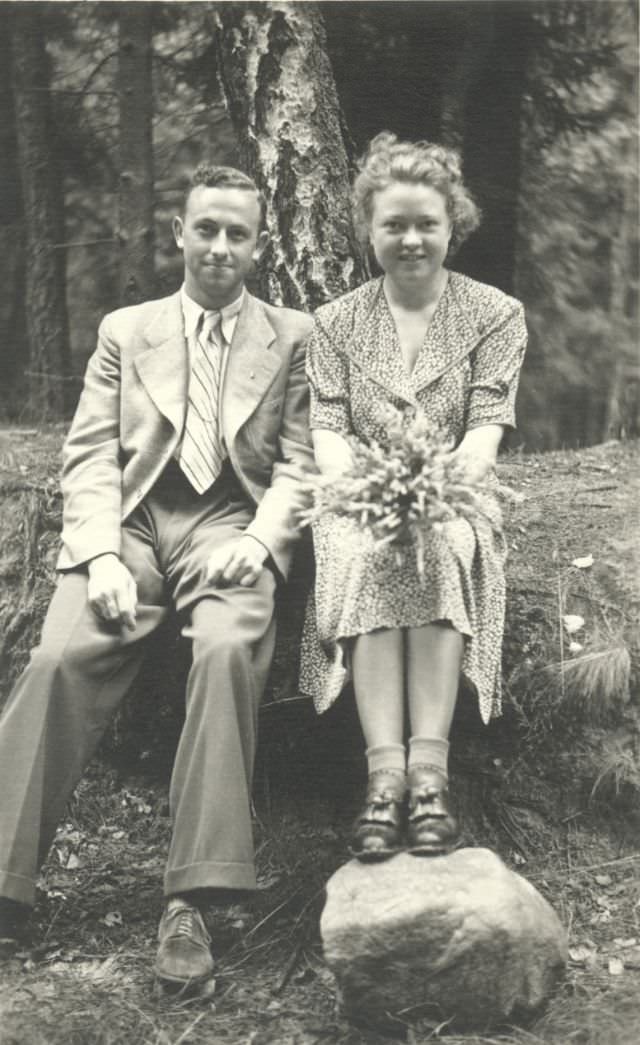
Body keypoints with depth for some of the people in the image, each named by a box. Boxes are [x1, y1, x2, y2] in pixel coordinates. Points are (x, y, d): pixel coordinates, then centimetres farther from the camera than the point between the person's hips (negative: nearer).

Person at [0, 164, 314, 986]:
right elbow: (90, 456, 9)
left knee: (229, 649, -34)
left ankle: (191, 903, -33)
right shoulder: (125, 331, 20)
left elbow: (300, 461, 7)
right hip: (131, 523, 2)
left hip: (231, 525, -1)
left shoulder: (293, 337, 16)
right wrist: (101, 555, -8)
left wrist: (258, 540, -13)